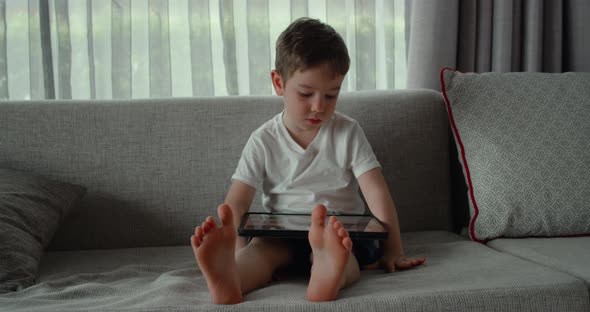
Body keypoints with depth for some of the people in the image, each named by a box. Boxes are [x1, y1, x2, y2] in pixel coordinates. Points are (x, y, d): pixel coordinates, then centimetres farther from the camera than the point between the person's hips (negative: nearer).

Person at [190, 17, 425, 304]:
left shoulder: (348, 133, 3)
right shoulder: (264, 141, 2)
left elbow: (377, 193, -3)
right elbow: (235, 205, -5)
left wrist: (392, 251, -13)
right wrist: (236, 255, -23)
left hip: (341, 229, -1)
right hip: (281, 234, 1)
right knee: (261, 248, -33)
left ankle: (329, 274, -71)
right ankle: (227, 282, -64)